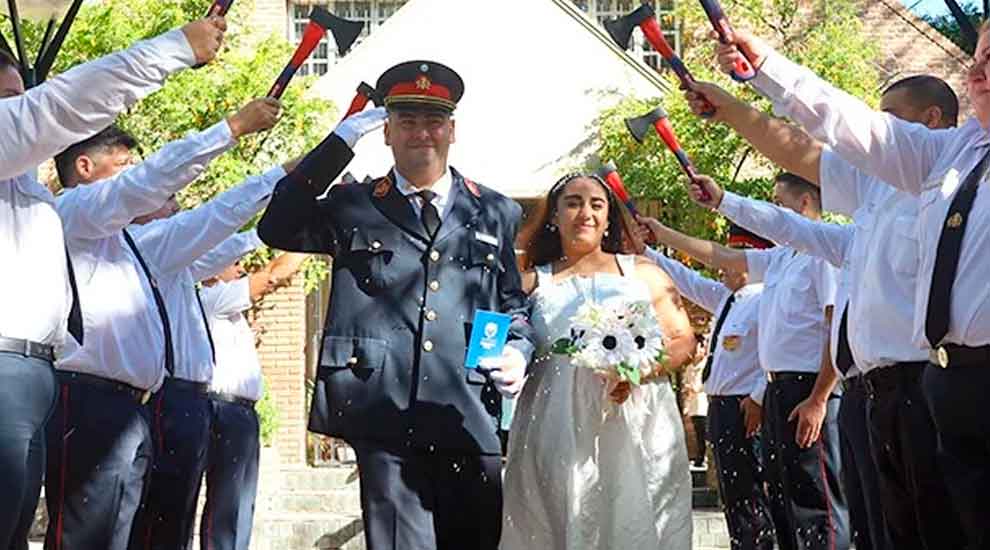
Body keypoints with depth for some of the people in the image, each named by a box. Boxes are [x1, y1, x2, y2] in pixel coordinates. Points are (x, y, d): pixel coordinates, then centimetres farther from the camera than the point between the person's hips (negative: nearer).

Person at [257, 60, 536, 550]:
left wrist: (518, 352, -2)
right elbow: (277, 229, -2)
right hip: (384, 417, -2)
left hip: (470, 418, 2)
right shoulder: (353, 207, 12)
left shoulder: (496, 214, 16)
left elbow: (514, 303, 21)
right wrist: (341, 140, -3)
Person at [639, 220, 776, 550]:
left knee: (749, 501, -7)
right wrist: (643, 249, 21)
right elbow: (685, 280, 24)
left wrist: (759, 399, -22)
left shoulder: (765, 300, -15)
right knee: (735, 500, 14)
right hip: (722, 409, 10)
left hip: (746, 411, -10)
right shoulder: (726, 298, 15)